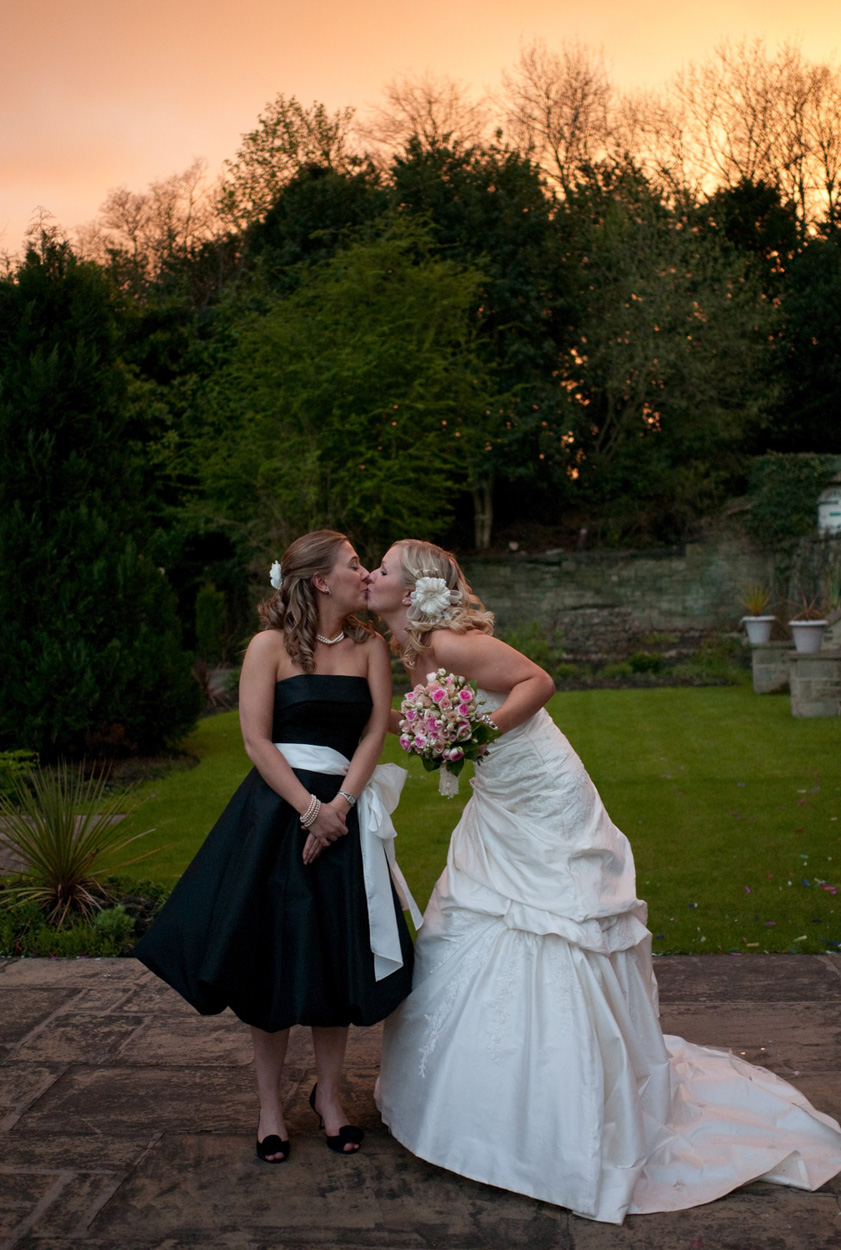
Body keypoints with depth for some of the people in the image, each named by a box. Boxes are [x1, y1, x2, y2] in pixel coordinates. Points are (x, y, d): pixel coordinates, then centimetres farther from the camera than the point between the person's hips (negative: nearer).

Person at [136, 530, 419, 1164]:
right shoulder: (272, 645, -3)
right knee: (273, 956, 3)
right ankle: (270, 1104, 21)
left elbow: (375, 731, 0)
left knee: (338, 960, 8)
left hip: (345, 813, 3)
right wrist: (309, 808, -14)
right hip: (276, 810, -3)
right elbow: (257, 739, -8)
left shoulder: (370, 646, 6)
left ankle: (329, 1093, 27)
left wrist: (338, 807, -12)